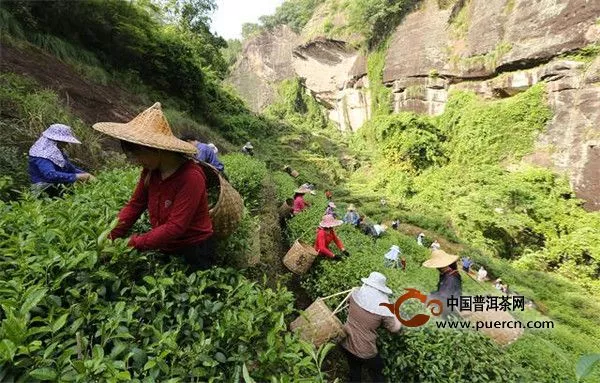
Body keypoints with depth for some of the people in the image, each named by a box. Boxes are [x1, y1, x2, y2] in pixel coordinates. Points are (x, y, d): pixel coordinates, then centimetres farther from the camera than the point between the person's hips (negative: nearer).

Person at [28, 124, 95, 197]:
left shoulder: (57, 152, 12)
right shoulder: (42, 154, -15)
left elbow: (70, 168, 18)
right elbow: (50, 175, -30)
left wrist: (85, 174, 0)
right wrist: (76, 177, -30)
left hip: (58, 188, 8)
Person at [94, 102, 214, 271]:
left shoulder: (191, 177, -29)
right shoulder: (150, 171, -6)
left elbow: (175, 227, -29)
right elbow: (135, 205, 1)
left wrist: (132, 243, -25)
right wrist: (111, 236, -10)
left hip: (193, 252, -7)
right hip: (164, 248, 7)